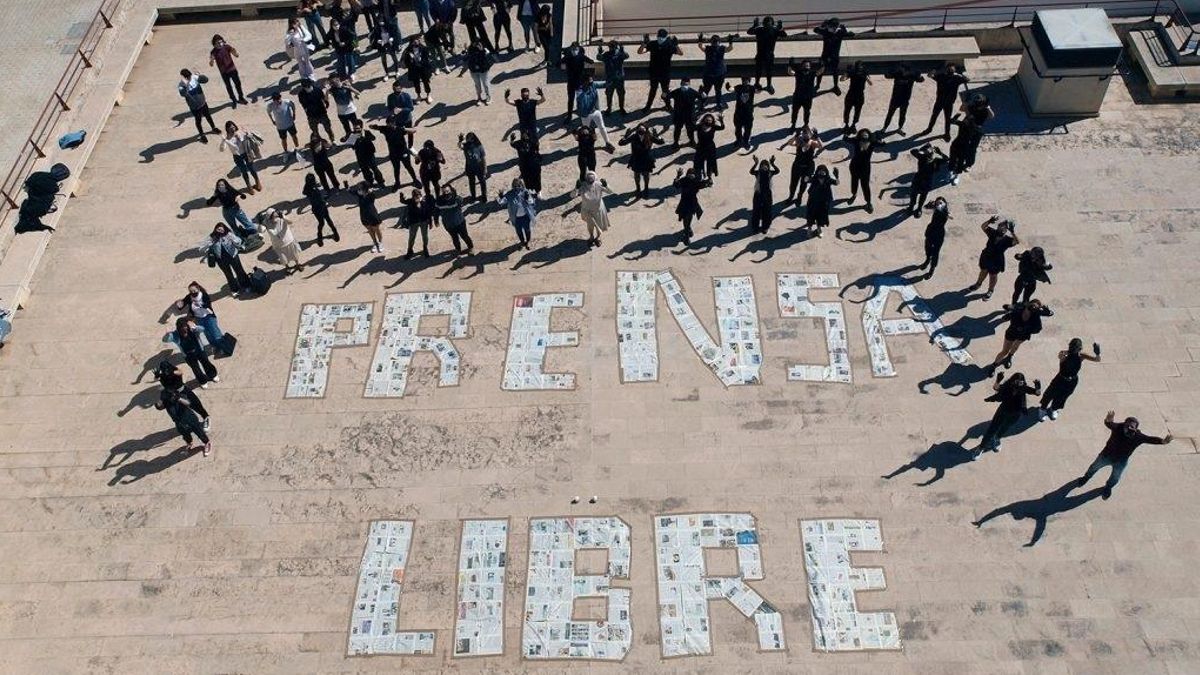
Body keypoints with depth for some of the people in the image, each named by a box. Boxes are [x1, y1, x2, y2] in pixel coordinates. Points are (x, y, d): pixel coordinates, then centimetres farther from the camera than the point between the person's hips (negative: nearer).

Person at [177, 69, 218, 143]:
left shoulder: (194, 78, -14)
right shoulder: (181, 85, -26)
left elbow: (206, 79, -9)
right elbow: (183, 94, -45)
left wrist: (198, 77, -25)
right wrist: (185, 84, -56)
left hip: (203, 102, 4)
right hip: (194, 106, -4)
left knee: (208, 116, 25)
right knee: (198, 120, 12)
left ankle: (214, 128, 49)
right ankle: (202, 136, 31)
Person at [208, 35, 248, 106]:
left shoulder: (227, 47, -13)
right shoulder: (214, 52, -16)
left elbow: (237, 55, -13)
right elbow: (211, 65, -18)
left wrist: (232, 49, -32)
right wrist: (211, 60, -40)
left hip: (232, 69, 2)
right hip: (224, 72, -1)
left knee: (238, 83, 15)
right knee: (229, 86, 12)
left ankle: (241, 98, 37)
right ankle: (234, 100, 30)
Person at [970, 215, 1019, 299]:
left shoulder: (1007, 239, -22)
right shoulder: (993, 233, -13)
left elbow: (1017, 242, -39)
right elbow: (983, 227, -14)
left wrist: (1012, 232, -48)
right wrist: (989, 221, -32)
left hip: (996, 261, -4)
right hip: (985, 257, 4)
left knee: (993, 276, 18)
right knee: (983, 271, 28)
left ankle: (990, 291, 41)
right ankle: (978, 284, 55)